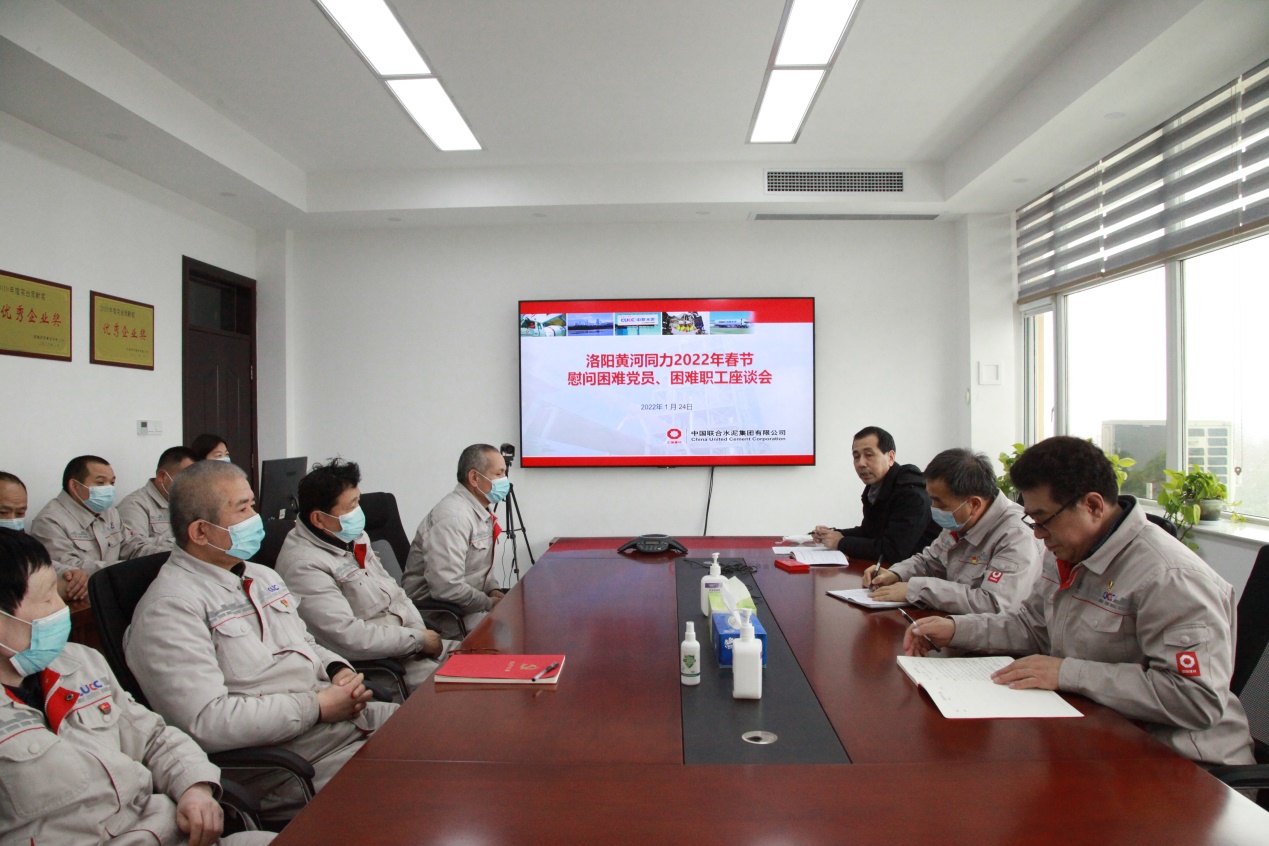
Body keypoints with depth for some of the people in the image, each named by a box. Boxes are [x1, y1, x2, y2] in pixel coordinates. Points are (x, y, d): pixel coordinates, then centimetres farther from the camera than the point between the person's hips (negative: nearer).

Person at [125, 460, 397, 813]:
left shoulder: (262, 576, 17)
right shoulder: (169, 607, -13)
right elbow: (206, 723, -21)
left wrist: (338, 669, 3)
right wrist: (316, 707, -17)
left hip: (346, 714, 9)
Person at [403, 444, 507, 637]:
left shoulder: (481, 510, 6)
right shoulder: (453, 517, -24)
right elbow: (447, 589, -30)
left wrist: (493, 590, 2)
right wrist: (490, 603, -17)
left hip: (469, 601, 9)